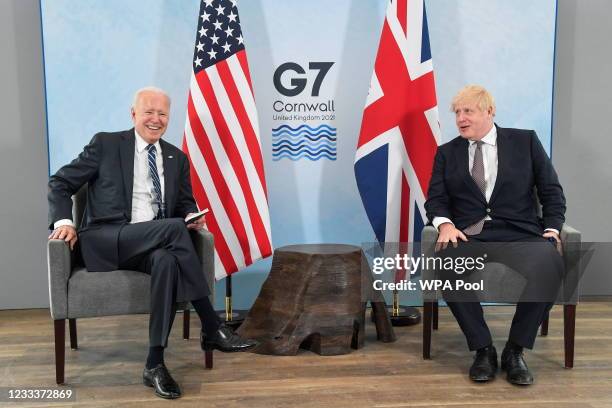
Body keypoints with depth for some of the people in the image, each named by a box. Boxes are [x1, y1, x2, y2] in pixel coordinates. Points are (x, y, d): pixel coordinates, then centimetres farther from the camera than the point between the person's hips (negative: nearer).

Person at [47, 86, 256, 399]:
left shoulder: (177, 158, 16)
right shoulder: (106, 144, 5)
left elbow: (185, 204, 19)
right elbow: (60, 183, 7)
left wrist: (193, 216, -5)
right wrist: (64, 221, -10)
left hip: (153, 244, 4)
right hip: (104, 243, -3)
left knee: (167, 261, -36)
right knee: (173, 227, -32)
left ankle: (154, 364, -28)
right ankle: (212, 329, -28)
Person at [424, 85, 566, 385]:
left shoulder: (525, 141, 15)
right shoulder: (446, 152, 18)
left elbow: (552, 191, 12)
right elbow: (436, 199, 9)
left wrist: (551, 230, -2)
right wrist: (445, 224, -12)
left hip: (519, 236, 0)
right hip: (468, 237, 1)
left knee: (547, 266, -34)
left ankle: (515, 351, -10)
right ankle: (483, 349, -12)